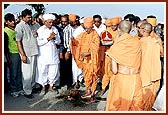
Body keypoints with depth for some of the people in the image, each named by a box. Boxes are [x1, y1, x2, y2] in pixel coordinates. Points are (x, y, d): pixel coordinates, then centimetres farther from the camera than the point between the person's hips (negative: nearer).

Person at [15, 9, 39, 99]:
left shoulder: (30, 25, 12)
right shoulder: (19, 26, -8)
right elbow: (18, 41, -12)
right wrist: (23, 55, -17)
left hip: (34, 52, 7)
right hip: (26, 54, -7)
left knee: (33, 72, 16)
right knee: (27, 74, -1)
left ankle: (32, 87, 31)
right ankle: (27, 92, 9)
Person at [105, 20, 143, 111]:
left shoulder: (116, 46, -12)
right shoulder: (137, 43, -4)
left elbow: (114, 70, -14)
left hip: (121, 79, -3)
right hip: (135, 79, 3)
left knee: (117, 105, 17)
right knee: (136, 104, 20)